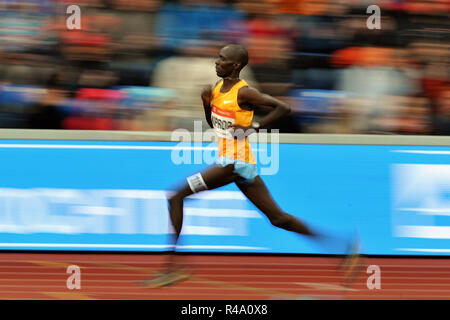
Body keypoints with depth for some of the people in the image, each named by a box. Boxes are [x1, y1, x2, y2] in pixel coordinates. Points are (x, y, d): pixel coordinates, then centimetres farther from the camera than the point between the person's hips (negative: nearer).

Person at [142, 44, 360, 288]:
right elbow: (213, 123, 25)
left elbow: (283, 108, -17)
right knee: (277, 218, 10)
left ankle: (173, 266, -13)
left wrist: (253, 128, -19)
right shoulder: (219, 87, 13)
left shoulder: (243, 92, -13)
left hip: (235, 162, -10)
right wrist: (206, 103, 6)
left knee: (176, 197, -12)